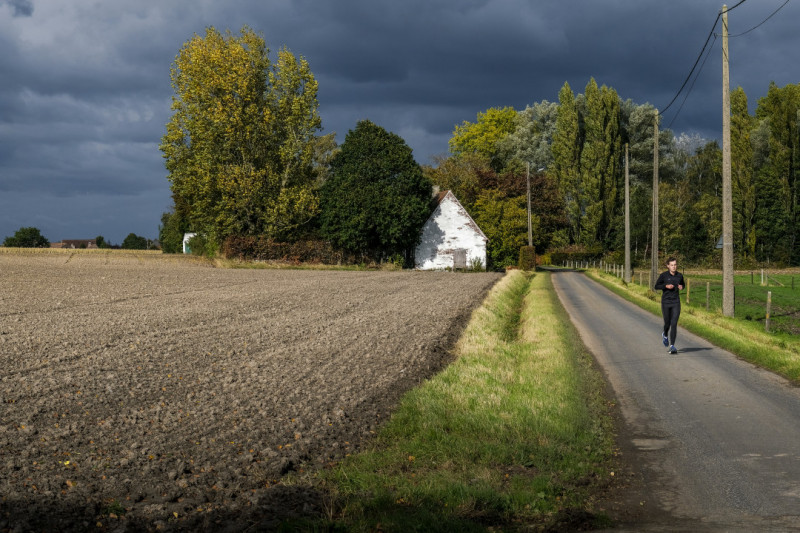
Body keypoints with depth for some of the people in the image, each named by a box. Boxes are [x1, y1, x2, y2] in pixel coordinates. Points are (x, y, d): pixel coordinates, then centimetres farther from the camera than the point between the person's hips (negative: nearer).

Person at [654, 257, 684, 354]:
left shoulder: (680, 276, 2)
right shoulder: (664, 275, -6)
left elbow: (682, 285, 20)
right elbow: (656, 286, 1)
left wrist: (681, 287, -3)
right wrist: (666, 286, -14)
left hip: (676, 302, 1)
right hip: (666, 302, -1)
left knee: (674, 324, -9)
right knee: (667, 323, 6)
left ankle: (672, 346, -7)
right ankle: (665, 334, 42)